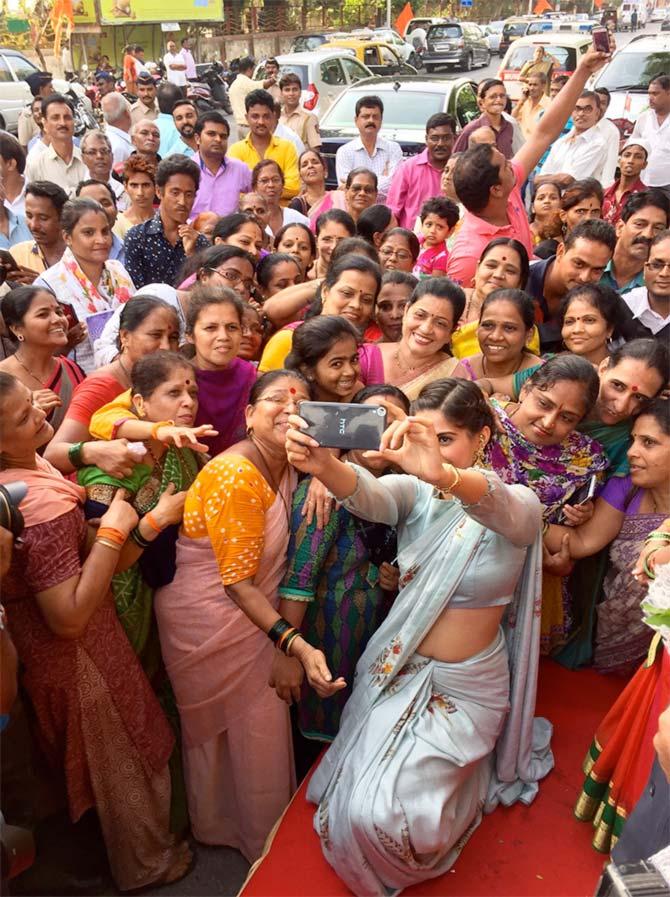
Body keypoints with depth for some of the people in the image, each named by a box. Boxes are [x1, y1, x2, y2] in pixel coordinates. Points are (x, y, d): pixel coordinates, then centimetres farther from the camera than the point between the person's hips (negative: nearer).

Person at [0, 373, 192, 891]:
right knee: (126, 759, 17)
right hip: (79, 655, -9)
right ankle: (145, 864, 43)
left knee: (95, 753, 32)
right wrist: (113, 532, -32)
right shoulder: (44, 508, -36)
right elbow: (70, 616, -36)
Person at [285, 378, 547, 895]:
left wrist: (443, 476, -64)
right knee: (356, 803, -1)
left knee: (385, 811, -12)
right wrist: (324, 465, -54)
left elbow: (499, 510, -40)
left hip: (463, 687, -3)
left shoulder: (518, 504, -14)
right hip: (393, 671, 3)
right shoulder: (414, 492, -5)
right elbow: (369, 496, -29)